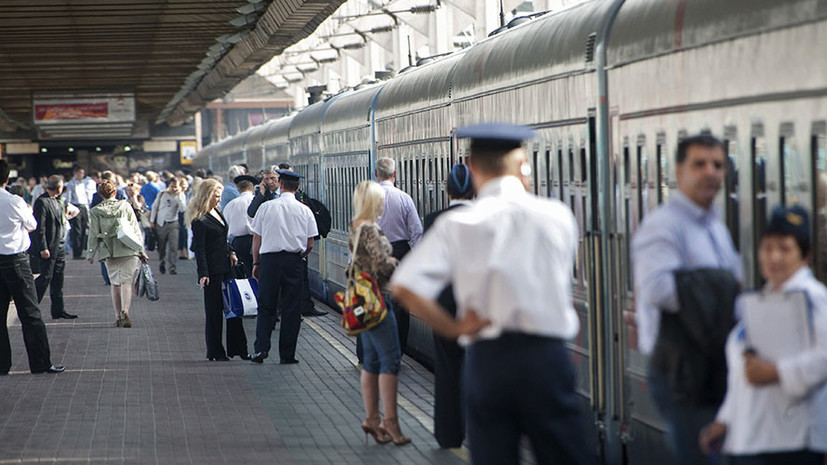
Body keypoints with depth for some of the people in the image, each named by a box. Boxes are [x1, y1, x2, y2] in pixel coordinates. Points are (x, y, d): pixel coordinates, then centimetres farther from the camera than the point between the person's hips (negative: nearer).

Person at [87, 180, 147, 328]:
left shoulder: (95, 211, 4)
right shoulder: (125, 205, 3)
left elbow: (93, 234, 4)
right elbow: (135, 228, 3)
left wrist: (90, 253, 11)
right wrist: (141, 249, 8)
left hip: (109, 252, 1)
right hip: (127, 250, -1)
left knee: (114, 283, 11)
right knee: (126, 282, -4)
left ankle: (118, 317, 9)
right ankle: (125, 312, -24)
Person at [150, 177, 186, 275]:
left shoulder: (180, 195, 1)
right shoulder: (162, 194, 3)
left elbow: (183, 209, -13)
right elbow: (155, 207, 12)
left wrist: (178, 196, -17)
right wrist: (152, 221, 9)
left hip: (173, 224, -2)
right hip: (161, 223, 2)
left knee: (173, 246, -14)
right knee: (161, 247, 9)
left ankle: (173, 268, -14)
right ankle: (162, 262, 35)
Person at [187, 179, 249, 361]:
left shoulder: (217, 212, 12)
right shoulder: (199, 221, -14)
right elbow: (199, 250, -17)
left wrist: (231, 252, 9)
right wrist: (203, 274, -21)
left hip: (225, 267, 8)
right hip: (212, 270, -8)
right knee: (214, 311, 1)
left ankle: (237, 348, 15)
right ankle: (215, 352, 9)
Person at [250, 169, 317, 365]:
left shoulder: (266, 207, 0)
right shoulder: (305, 211, 2)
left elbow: (257, 238, 3)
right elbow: (310, 244, 2)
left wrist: (256, 263, 11)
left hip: (269, 259, 0)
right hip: (293, 260, 0)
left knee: (265, 307, 8)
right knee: (291, 308, 5)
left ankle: (261, 348, -4)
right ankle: (287, 354, 5)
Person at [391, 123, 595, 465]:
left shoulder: (456, 224, -3)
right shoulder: (557, 215, -1)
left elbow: (404, 286, -11)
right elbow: (562, 280, 8)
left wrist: (454, 328, -1)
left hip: (485, 360, 1)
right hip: (546, 356, -1)